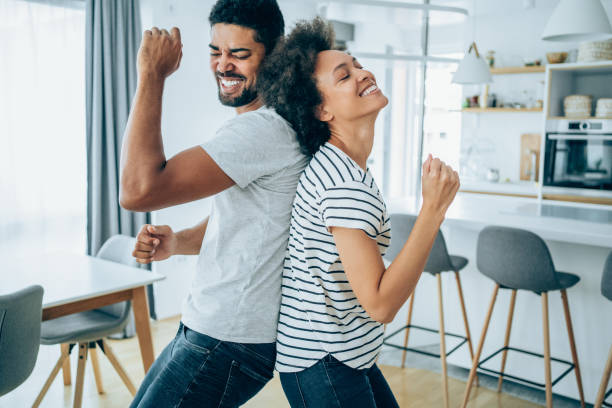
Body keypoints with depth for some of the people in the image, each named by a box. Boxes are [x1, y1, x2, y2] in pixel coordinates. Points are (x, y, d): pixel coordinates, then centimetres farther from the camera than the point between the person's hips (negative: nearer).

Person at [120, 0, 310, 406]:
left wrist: (152, 75, -22)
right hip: (209, 326, 10)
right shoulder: (250, 125, 12)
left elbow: (140, 188, -30)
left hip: (231, 342, -10)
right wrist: (175, 242, -2)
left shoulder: (265, 129, -24)